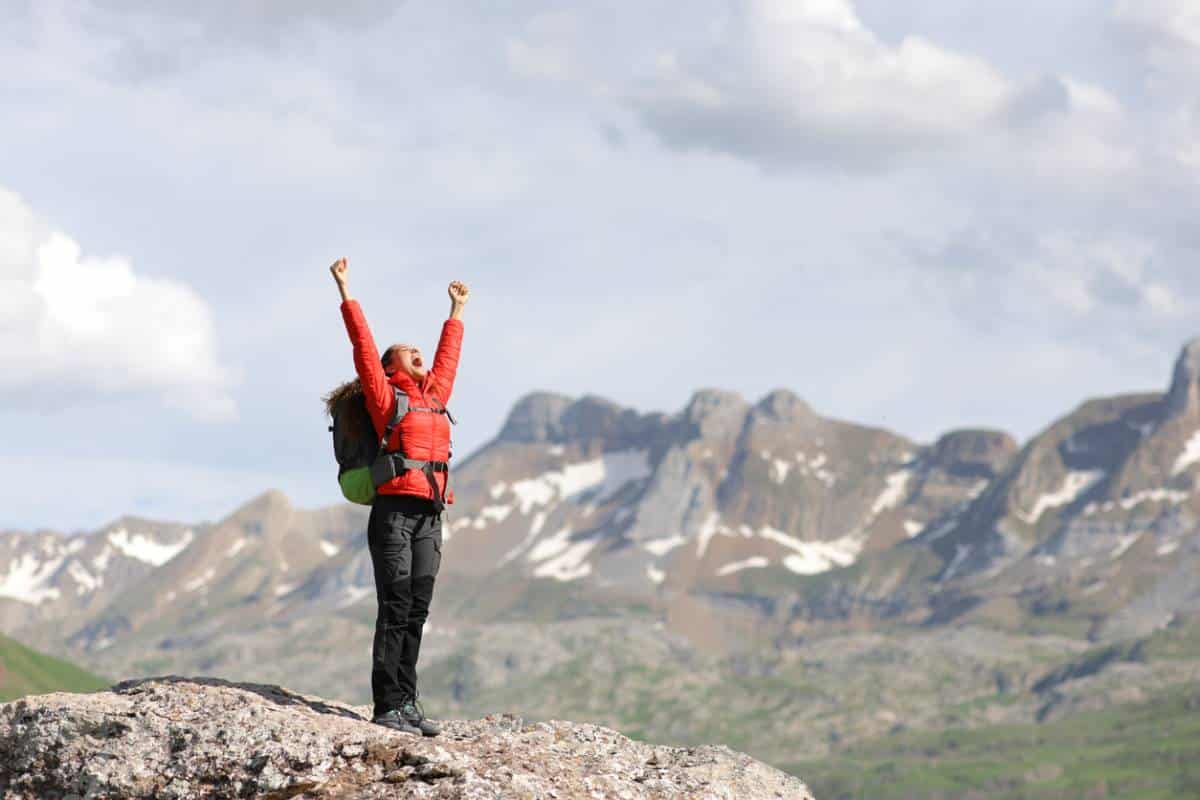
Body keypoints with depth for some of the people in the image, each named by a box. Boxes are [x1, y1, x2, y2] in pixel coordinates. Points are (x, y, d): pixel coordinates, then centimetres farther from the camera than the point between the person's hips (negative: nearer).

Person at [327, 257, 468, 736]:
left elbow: (447, 356, 35)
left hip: (429, 516, 6)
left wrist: (457, 312, 46)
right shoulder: (385, 397, 4)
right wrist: (345, 292, -2)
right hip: (394, 511, -6)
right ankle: (386, 707, -10)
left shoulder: (434, 395, 21)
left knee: (416, 611, 4)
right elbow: (364, 346, -1)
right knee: (395, 609, -9)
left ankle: (407, 702, 6)